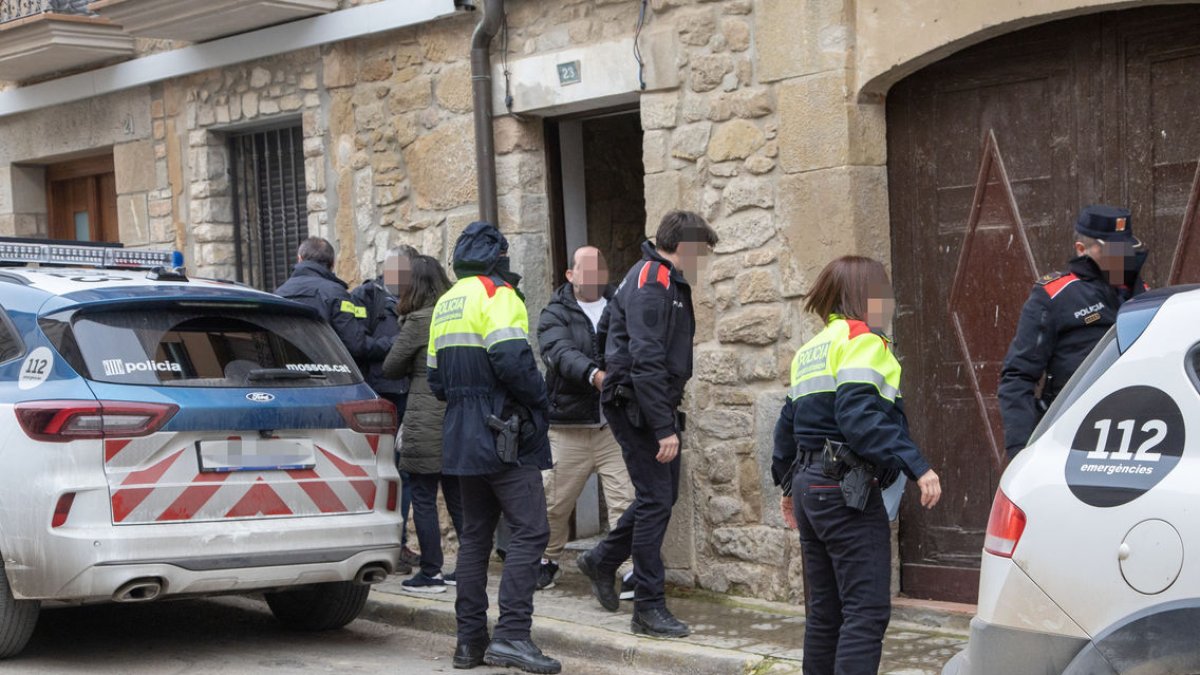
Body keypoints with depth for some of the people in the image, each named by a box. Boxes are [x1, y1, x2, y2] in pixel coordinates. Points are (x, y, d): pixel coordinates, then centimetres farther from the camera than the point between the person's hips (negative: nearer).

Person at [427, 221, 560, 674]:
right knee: (529, 531, -9)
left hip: (462, 438, 9)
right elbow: (512, 360, -22)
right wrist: (541, 400, -8)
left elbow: (437, 378, 20)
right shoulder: (498, 296, -9)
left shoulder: (445, 304, 17)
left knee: (475, 535, 12)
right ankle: (511, 634, -17)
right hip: (504, 437, -9)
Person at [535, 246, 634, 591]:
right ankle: (547, 560, 33)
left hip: (616, 426, 0)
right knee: (555, 502, 11)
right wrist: (595, 375, -36)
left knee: (626, 501, -10)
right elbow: (561, 353, -18)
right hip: (569, 427, 0)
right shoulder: (556, 314, 3)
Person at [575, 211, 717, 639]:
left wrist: (670, 414, 16)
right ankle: (649, 607, 0)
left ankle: (602, 561, 33)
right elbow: (645, 361, -24)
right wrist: (664, 428, -25)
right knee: (656, 499, -7)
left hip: (655, 405, 10)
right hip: (637, 406, -10)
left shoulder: (670, 282, 16)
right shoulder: (651, 282, -17)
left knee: (662, 495, 16)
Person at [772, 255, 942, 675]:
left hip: (809, 486, 9)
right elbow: (860, 417, -22)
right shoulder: (862, 338, -8)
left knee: (826, 611, 14)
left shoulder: (811, 350, 19)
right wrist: (916, 466, -26)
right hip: (847, 490, -9)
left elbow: (788, 423, 22)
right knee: (867, 612, -11)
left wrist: (789, 486, 34)